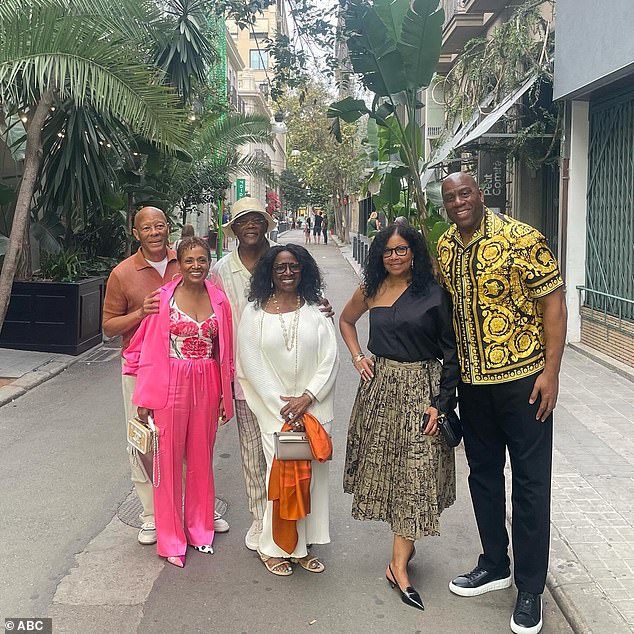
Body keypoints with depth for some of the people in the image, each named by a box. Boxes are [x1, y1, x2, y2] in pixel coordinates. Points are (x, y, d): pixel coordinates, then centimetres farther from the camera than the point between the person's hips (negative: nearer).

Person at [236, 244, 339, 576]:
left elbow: (330, 359, 0)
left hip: (313, 407, 2)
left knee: (312, 473, 5)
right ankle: (275, 547, 14)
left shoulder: (316, 312, 4)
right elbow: (251, 363, -3)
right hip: (273, 407, -2)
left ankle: (302, 545, 20)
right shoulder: (254, 312, 1)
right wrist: (281, 404, -9)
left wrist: (306, 398, -11)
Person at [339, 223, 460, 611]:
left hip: (420, 388, -4)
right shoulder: (371, 291, 5)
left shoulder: (434, 293, -7)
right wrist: (357, 356, 9)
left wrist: (441, 402, -10)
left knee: (415, 471, -3)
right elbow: (346, 320, 24)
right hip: (380, 387, 4)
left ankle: (398, 565, 3)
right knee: (385, 466, 10)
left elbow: (451, 352, -6)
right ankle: (407, 545, 30)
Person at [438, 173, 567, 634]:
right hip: (472, 380, 6)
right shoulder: (444, 248, 4)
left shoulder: (521, 239, -14)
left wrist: (551, 371, -16)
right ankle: (495, 565, 36)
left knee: (530, 482, 4)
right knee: (483, 473, 17)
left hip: (523, 378, -6)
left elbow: (553, 303, -13)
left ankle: (530, 588, 19)